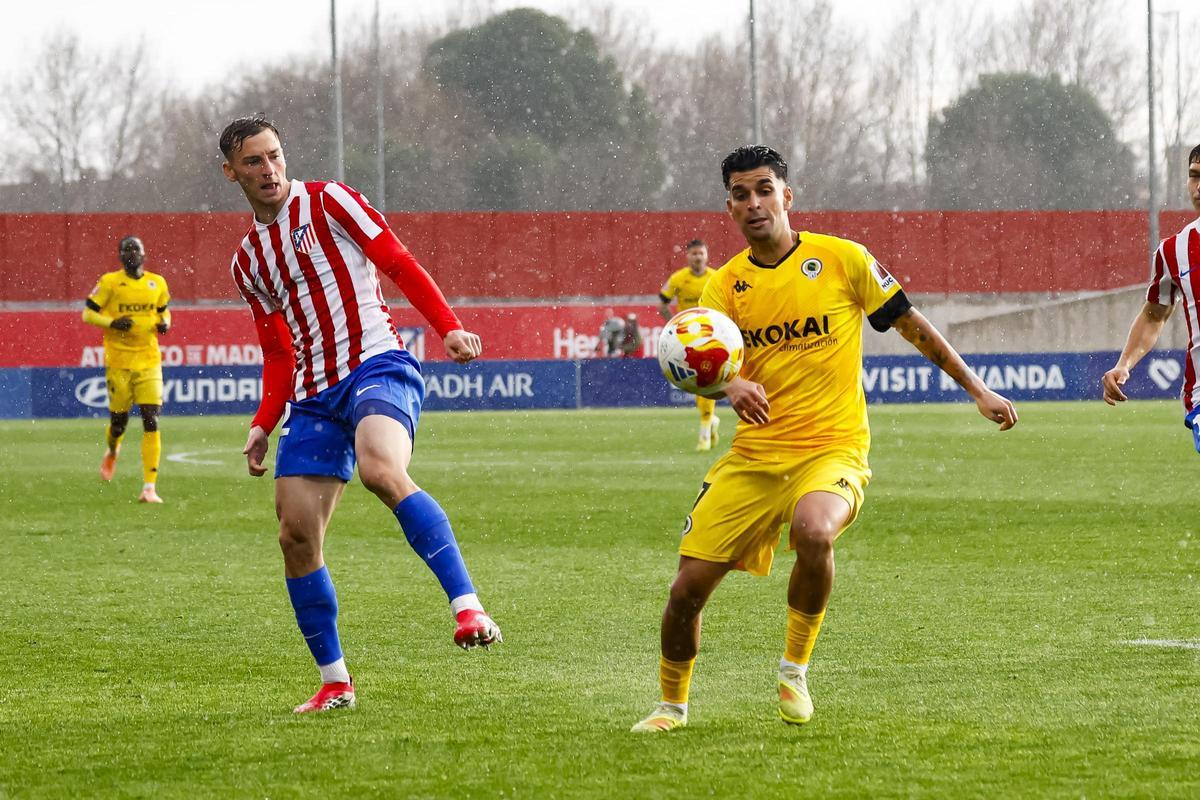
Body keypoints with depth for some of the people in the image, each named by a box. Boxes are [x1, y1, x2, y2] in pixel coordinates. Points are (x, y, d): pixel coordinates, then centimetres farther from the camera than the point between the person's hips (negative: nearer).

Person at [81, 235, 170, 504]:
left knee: (151, 422, -10)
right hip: (118, 362, -2)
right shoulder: (110, 282, -3)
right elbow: (88, 313, -1)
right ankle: (111, 451, 46)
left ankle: (149, 488, -10)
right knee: (119, 421, 7)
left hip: (149, 362, 2)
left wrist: (164, 323, 0)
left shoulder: (157, 283, 7)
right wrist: (113, 323, -17)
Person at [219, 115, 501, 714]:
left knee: (380, 469, -36)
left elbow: (399, 264, -2)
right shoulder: (248, 262, 20)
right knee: (296, 536, -3)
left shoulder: (327, 202, 3)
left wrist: (449, 328, -16)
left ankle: (468, 608, -42)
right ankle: (334, 682, 10)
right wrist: (264, 424, 11)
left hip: (378, 367, -6)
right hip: (314, 395, 6)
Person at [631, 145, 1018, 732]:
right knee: (688, 586, -4)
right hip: (753, 456, 3)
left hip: (833, 447, -3)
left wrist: (976, 388, 10)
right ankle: (672, 703, 24)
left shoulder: (841, 259, -1)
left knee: (813, 533, -36)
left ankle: (795, 668, -11)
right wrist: (732, 384, -34)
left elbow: (910, 324, 9)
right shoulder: (725, 286, 5)